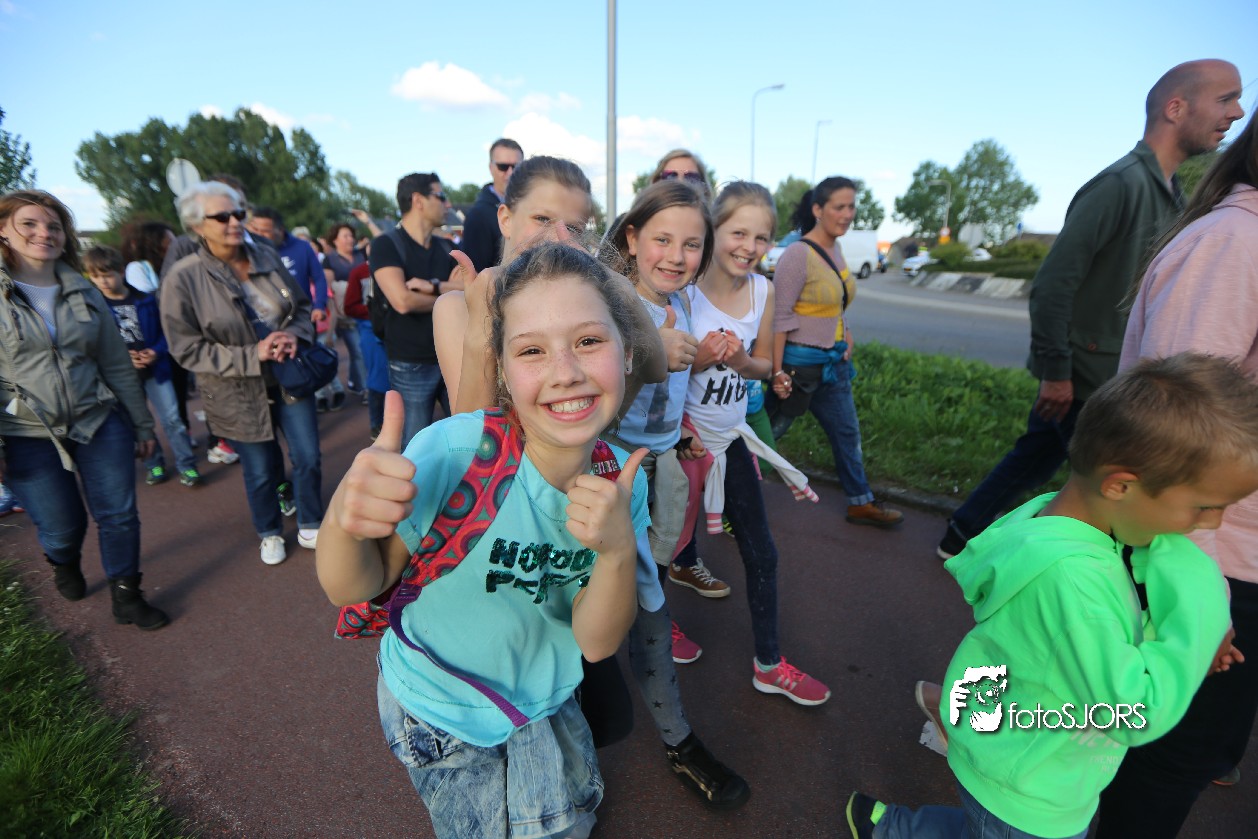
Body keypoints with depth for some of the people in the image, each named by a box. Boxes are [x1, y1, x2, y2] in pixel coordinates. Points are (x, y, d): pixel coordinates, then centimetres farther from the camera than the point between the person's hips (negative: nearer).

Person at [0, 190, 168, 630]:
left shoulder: (84, 293, 6)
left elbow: (118, 366, 9)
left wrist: (142, 425, 9)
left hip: (100, 423, 2)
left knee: (119, 515, 3)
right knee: (61, 526, 6)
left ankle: (126, 597, 20)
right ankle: (64, 564, 42)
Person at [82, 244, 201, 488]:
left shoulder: (144, 299, -3)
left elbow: (164, 330, 3)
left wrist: (157, 352, -13)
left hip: (154, 368, -1)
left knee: (172, 418, -2)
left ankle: (186, 465, 7)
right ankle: (153, 464, 26)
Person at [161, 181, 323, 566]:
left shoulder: (267, 256, -2)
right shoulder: (183, 278, -13)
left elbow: (302, 306, 8)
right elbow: (187, 349, -13)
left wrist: (295, 334, -13)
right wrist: (253, 356, -22)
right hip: (239, 393, -3)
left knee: (308, 458, 9)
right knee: (261, 471, 11)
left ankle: (310, 526, 33)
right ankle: (270, 533, 38)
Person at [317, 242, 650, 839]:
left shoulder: (622, 481, -20)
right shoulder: (452, 452, -33)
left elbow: (595, 643, -17)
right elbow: (355, 588, -20)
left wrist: (619, 551, -37)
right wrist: (343, 520, -43)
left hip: (543, 699, 3)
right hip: (437, 706, -3)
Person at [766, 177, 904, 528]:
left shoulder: (835, 248, 8)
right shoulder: (798, 253, -17)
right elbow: (780, 316, -20)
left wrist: (846, 338, 11)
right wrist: (778, 372, -21)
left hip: (834, 362, 8)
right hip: (800, 362, -8)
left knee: (847, 432, 17)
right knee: (767, 432, 5)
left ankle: (861, 502, 33)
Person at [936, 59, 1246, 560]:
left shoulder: (1172, 194, 12)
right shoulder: (1120, 184, -16)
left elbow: (1147, 289, 17)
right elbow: (1052, 284, -21)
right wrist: (1055, 371, -20)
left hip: (1111, 372, 8)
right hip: (1081, 373, -8)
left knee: (1037, 457, 15)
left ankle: (960, 535, 28)